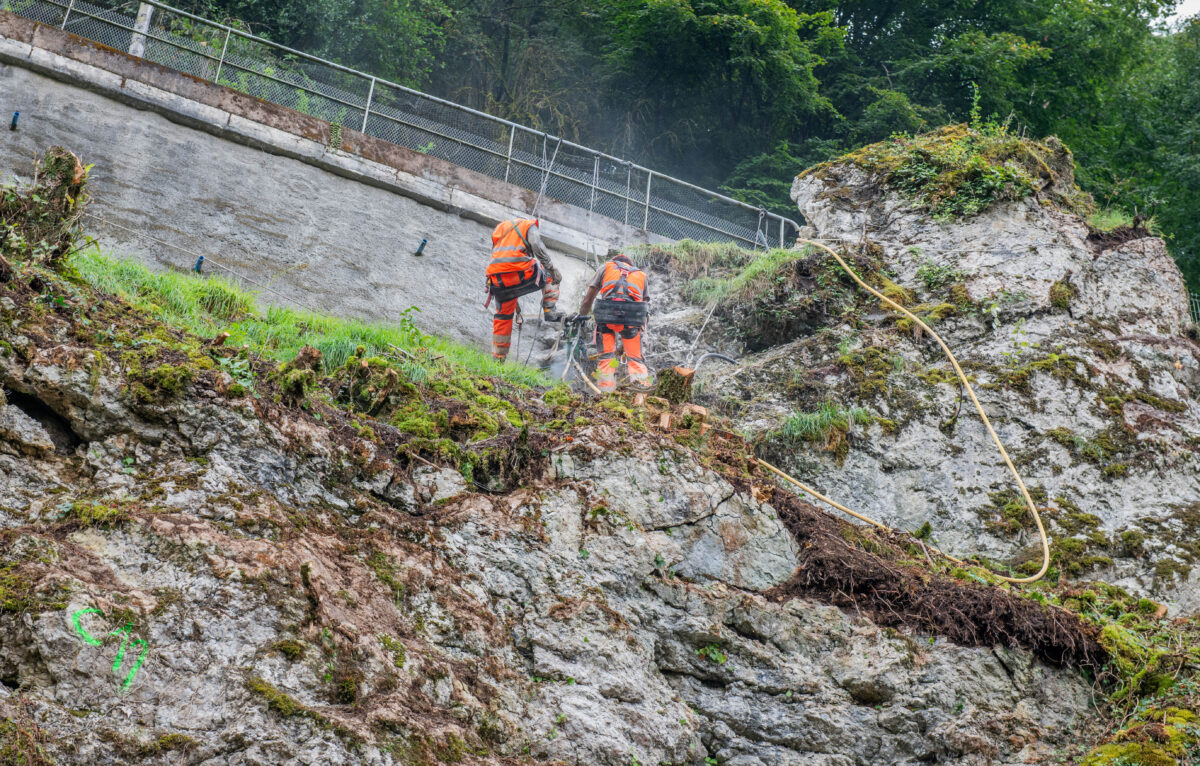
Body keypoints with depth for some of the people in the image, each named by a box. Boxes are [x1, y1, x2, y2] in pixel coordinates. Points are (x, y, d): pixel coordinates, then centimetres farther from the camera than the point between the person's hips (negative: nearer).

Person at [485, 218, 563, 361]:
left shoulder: (498, 229, 32)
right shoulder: (529, 225, 15)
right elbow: (537, 246, -8)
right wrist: (552, 269, -7)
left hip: (497, 281, 4)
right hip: (521, 275, -4)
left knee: (502, 315, 22)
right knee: (550, 276, 24)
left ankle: (498, 358, 24)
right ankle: (550, 311, 10)